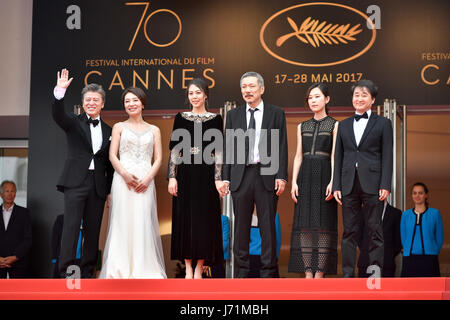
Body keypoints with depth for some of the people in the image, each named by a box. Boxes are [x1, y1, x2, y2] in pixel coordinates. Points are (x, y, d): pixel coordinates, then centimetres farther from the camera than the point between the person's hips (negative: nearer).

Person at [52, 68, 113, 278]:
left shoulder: (108, 131, 16)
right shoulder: (74, 123, 7)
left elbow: (109, 164, 16)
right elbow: (58, 115, -15)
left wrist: (110, 191, 11)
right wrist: (60, 92, -31)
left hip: (98, 186, 4)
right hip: (76, 182, -4)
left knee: (93, 230, 5)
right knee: (71, 226, -11)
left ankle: (88, 272, 11)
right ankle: (66, 272, -11)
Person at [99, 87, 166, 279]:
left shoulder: (154, 130, 15)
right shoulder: (119, 127, 12)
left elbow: (158, 159, 9)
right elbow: (112, 156, 4)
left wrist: (148, 178, -8)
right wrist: (124, 173, -13)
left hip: (145, 181, 1)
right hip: (123, 179, -1)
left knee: (143, 223, -4)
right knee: (122, 222, -6)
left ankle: (144, 269, -2)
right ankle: (120, 269, -5)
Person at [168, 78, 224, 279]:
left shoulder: (215, 119, 5)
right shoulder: (180, 118, 8)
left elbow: (218, 151, 2)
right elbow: (175, 149, 5)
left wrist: (218, 178, -6)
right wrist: (172, 177, -3)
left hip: (205, 174, -1)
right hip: (185, 174, 1)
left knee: (205, 220, -1)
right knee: (185, 220, 1)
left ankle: (199, 268, 6)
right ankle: (188, 268, 8)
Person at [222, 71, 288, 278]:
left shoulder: (276, 114, 5)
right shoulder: (233, 115, 11)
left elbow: (281, 147, 2)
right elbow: (228, 148, 10)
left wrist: (281, 176, -7)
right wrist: (225, 178, 3)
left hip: (267, 176, -2)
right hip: (241, 176, 2)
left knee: (268, 226, 1)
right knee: (241, 226, 5)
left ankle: (268, 272, 8)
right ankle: (241, 271, 12)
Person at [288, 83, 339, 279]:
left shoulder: (334, 125, 5)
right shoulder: (302, 127, 16)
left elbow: (334, 156, -3)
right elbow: (298, 156, 12)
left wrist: (333, 181, -13)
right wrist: (294, 181, 1)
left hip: (323, 175, -4)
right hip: (305, 176, 4)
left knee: (323, 224, -4)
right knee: (305, 225, 0)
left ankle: (319, 273, -2)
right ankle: (308, 273, 2)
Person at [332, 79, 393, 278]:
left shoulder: (383, 123, 6)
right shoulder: (344, 125, 15)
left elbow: (387, 157, 1)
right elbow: (338, 157, 12)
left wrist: (385, 185, -9)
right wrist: (336, 185, 4)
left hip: (372, 184, -3)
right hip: (349, 184, 3)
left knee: (374, 230, 0)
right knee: (349, 231, 5)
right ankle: (348, 274, 9)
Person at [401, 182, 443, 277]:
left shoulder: (435, 213, 2)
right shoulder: (405, 215, 9)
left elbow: (439, 238, 7)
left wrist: (433, 253, 8)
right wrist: (408, 252, 11)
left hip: (429, 260, -2)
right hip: (409, 260, 2)